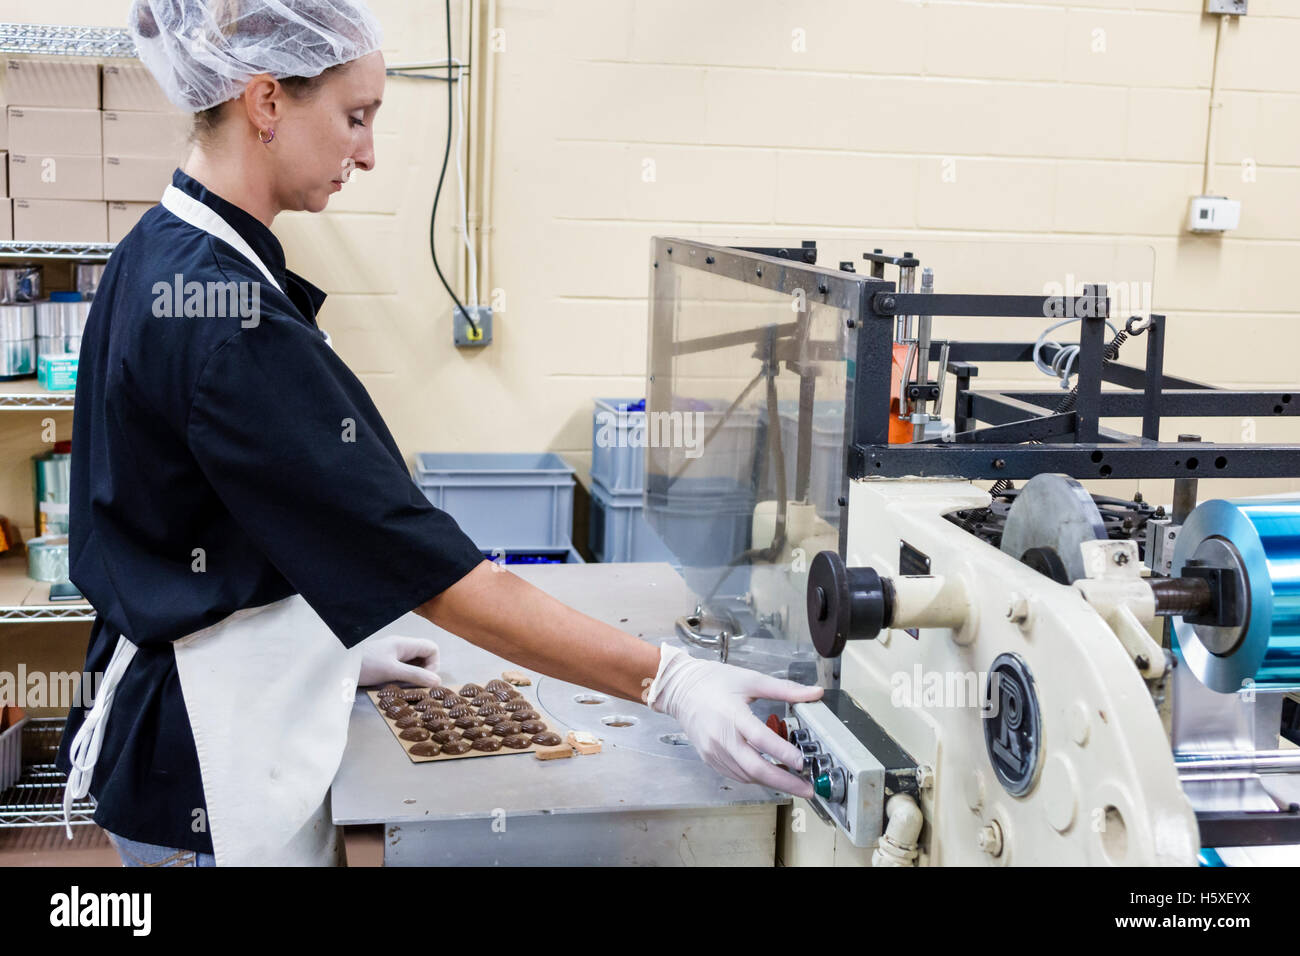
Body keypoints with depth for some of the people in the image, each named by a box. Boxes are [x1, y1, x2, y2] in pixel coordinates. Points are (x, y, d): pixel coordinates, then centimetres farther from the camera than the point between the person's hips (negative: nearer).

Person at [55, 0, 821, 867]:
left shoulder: (156, 261, 4)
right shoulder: (228, 312, -26)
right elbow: (432, 568, -28)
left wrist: (331, 653, 14)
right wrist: (672, 680, -27)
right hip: (218, 770, -9)